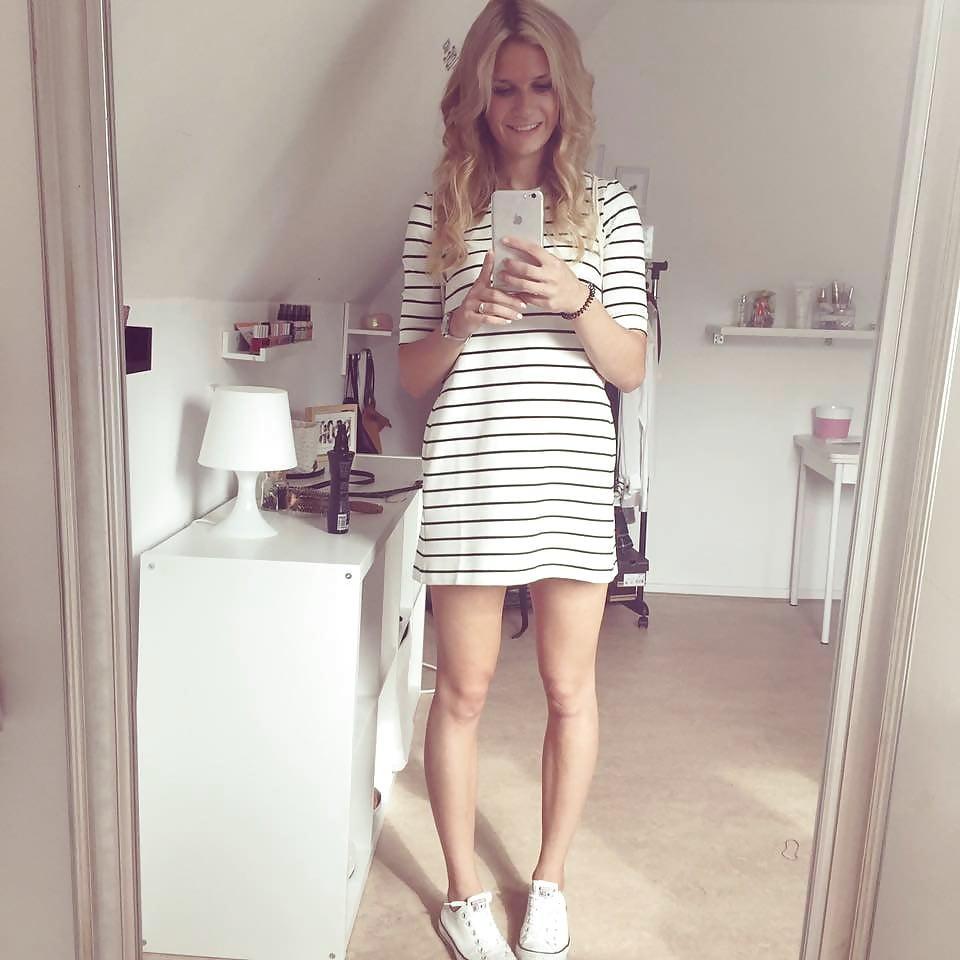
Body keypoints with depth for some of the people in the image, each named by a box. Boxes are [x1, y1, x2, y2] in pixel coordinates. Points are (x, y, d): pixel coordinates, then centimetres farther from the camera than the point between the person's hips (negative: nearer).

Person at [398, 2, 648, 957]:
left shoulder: (607, 209, 7)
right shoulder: (437, 213, 6)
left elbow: (631, 367, 2)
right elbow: (414, 372, 5)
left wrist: (575, 300, -16)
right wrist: (465, 322, -14)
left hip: (572, 479, 1)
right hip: (467, 481, 0)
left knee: (569, 688, 11)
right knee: (463, 690, 8)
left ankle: (549, 882, 33)